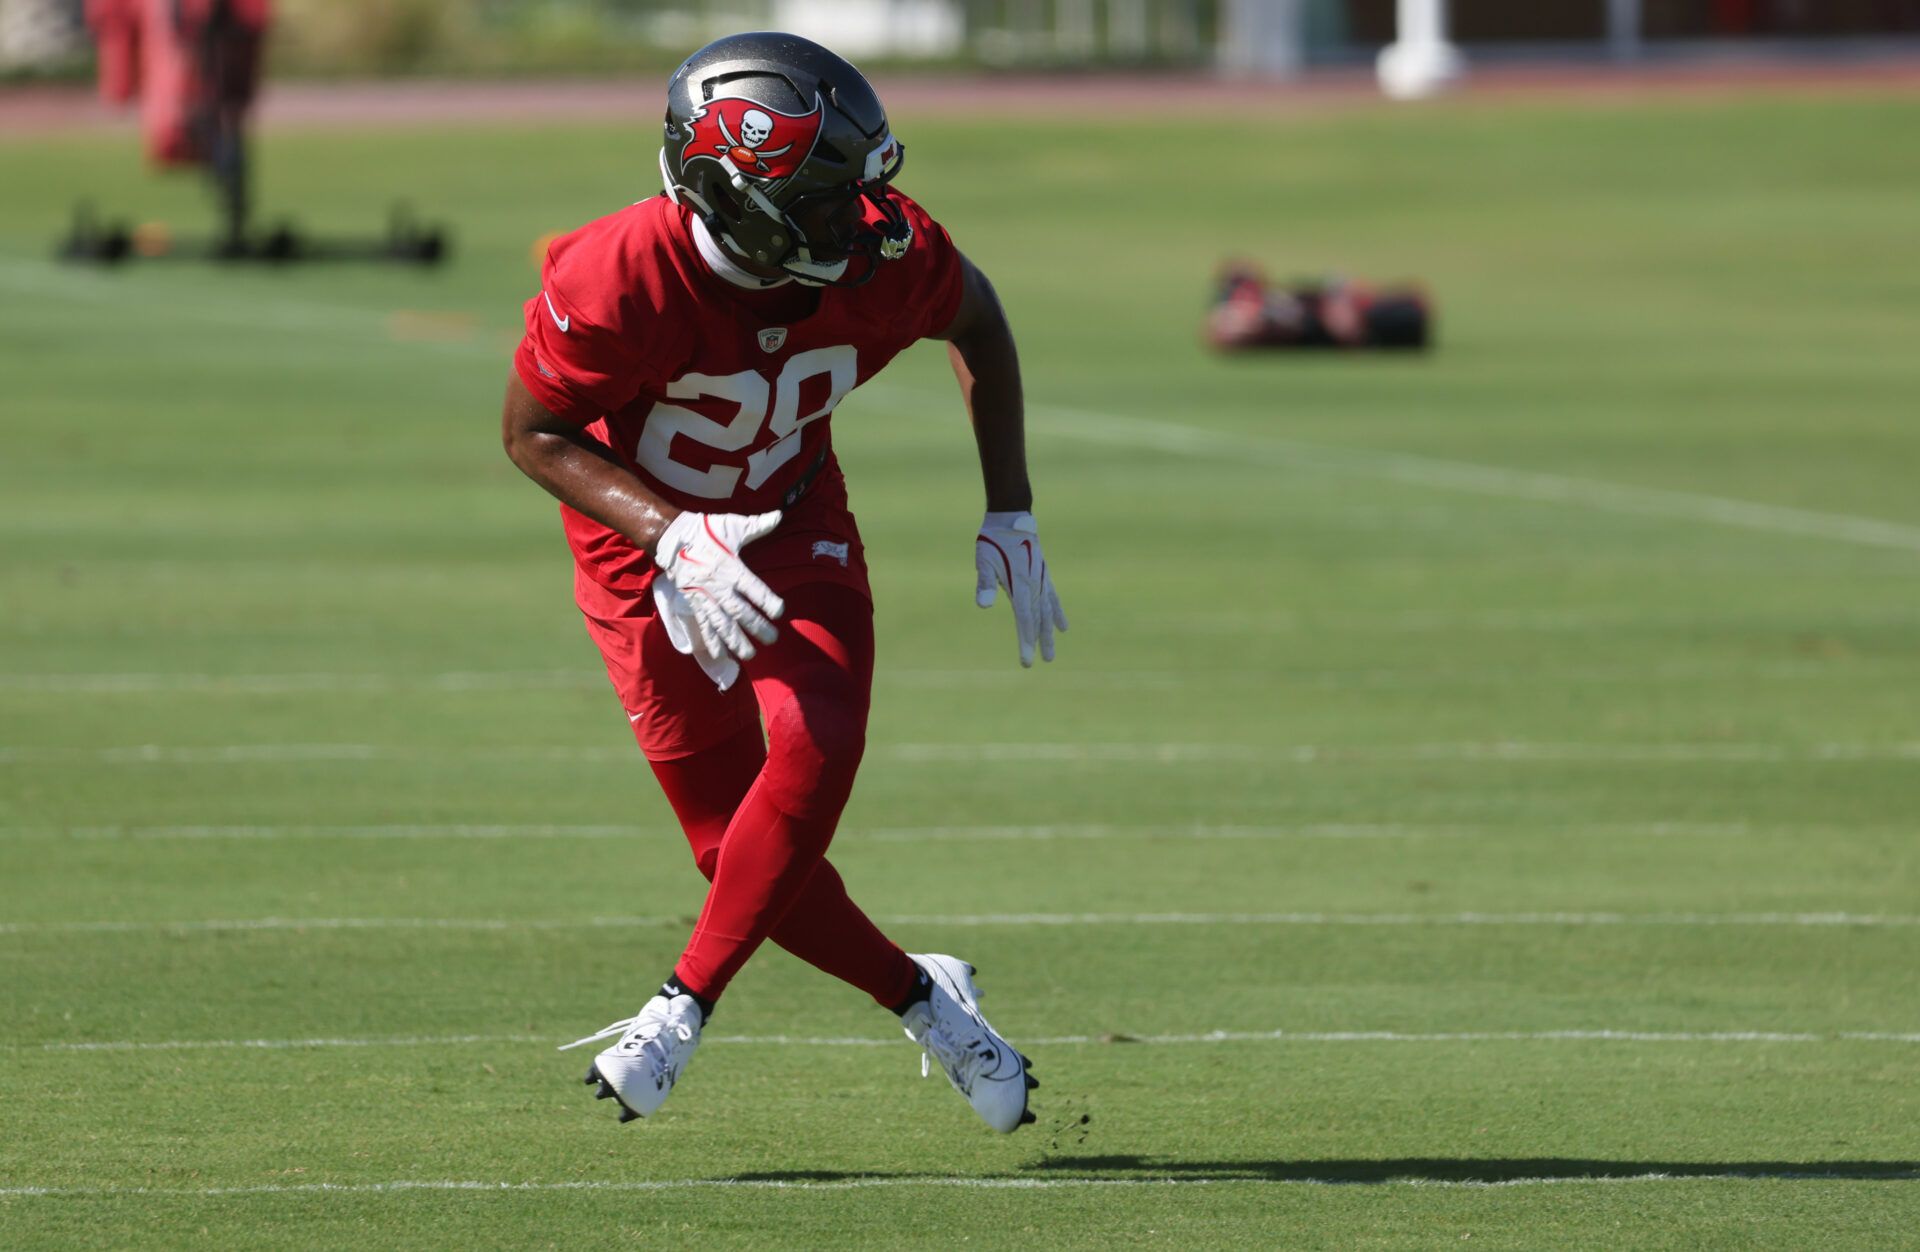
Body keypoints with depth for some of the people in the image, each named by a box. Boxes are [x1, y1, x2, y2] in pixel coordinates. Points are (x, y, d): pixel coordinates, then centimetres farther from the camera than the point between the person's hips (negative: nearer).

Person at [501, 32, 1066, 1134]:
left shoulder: (884, 256, -22)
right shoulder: (619, 280, -32)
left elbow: (977, 320, 2)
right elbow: (535, 432, -18)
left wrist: (1011, 514, 2)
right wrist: (669, 538, -31)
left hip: (794, 527, 2)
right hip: (648, 548, -2)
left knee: (818, 749, -25)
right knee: (740, 847, -5)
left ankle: (684, 1009, -13)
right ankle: (925, 1000, 19)